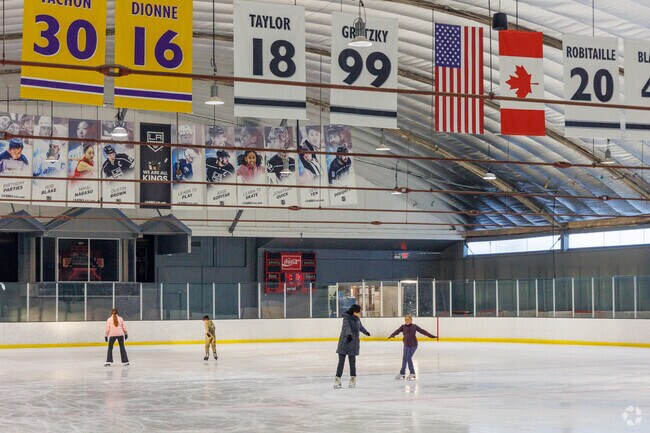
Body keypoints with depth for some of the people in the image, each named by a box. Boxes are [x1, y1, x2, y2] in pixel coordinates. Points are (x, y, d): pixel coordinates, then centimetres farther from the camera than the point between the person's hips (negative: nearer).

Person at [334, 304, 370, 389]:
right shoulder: (346, 318, -13)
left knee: (352, 361, 7)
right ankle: (337, 379, 0)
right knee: (341, 361, -4)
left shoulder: (357, 319, 9)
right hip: (344, 343, -5)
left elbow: (360, 327, 31)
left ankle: (353, 379, 18)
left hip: (353, 344, 5)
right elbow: (347, 327, -34)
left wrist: (365, 332, 50)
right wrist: (349, 335, -53)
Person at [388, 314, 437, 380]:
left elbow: (423, 331, -3)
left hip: (413, 345, -4)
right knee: (404, 358, 9)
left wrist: (431, 335, -6)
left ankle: (412, 373, 3)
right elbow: (397, 331, -11)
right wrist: (392, 335, -32)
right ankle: (402, 373, 21)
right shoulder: (403, 327, 2)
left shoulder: (414, 326, -4)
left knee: (408, 358, -10)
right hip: (406, 345, 4)